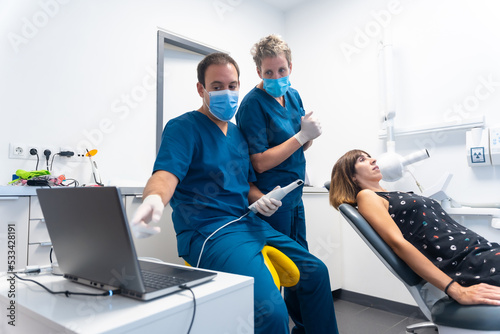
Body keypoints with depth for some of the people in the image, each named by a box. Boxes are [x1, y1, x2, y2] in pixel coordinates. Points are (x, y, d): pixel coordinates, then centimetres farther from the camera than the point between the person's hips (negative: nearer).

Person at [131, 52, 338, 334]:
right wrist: (154, 198, -45)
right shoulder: (183, 128, -6)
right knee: (271, 310, -28)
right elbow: (166, 173, -22)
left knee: (316, 272, 10)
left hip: (248, 223, 8)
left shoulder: (238, 133, 17)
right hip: (207, 232, -8)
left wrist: (261, 200, 0)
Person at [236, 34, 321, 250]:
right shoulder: (253, 104, -16)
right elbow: (260, 163, -21)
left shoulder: (293, 96, 6)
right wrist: (303, 135, -20)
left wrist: (310, 134, -9)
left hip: (295, 197, 8)